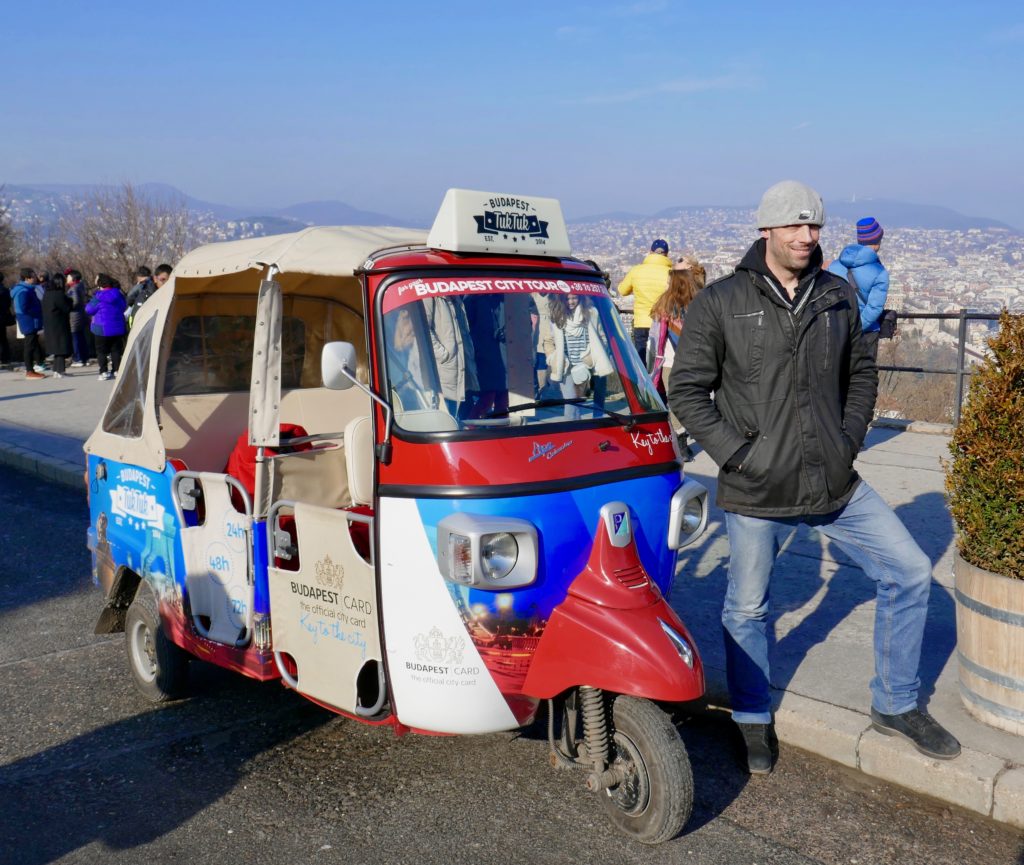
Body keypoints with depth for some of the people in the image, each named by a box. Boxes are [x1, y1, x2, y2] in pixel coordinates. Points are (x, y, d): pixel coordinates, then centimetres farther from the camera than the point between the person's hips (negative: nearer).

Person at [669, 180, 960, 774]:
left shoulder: (840, 297, 6)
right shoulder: (721, 302, -7)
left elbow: (862, 373, 17)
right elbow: (688, 391, -5)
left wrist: (851, 437, 2)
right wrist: (736, 454, -12)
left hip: (836, 484, 4)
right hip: (756, 493, -4)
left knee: (910, 573, 6)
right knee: (747, 610, 10)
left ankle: (897, 706, 26)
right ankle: (753, 720, 34)